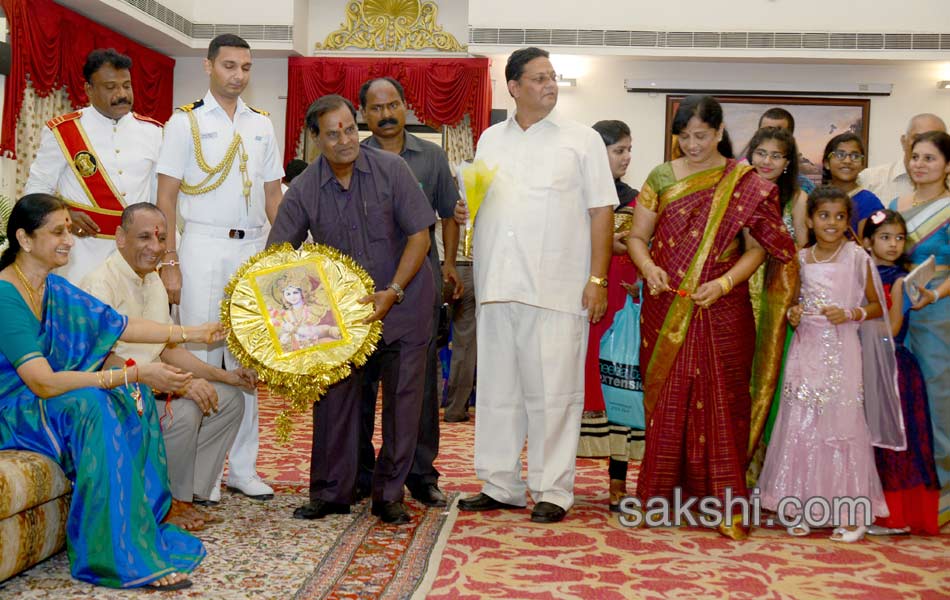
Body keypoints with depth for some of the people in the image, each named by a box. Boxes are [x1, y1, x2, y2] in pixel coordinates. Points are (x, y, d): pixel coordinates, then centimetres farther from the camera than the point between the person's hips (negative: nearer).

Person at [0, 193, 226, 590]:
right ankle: (121, 555, -27)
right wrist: (135, 374, -34)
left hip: (41, 404, 9)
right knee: (91, 404, -31)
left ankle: (143, 527, -5)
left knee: (135, 397, -7)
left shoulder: (55, 288, 4)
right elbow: (44, 384, -30)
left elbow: (122, 326, 11)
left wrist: (194, 332, 7)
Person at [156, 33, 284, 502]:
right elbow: (167, 197, -3)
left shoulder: (261, 124, 12)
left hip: (253, 249, 4)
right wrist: (169, 263, -10)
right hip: (203, 248, -4)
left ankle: (242, 467, 15)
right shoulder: (186, 121, 1)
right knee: (201, 356, -2)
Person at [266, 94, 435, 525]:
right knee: (334, 397, 1)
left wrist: (392, 292, -17)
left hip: (402, 305, -1)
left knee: (401, 400, 1)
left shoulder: (391, 169, -9)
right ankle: (330, 493, 16)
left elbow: (419, 235, -8)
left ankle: (389, 495, 14)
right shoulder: (304, 190, -5)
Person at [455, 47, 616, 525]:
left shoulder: (582, 140, 4)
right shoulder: (490, 139, 15)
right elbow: (475, 201, 23)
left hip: (556, 287, -4)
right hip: (497, 285, 4)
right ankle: (500, 485, 20)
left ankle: (553, 490, 9)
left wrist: (598, 279, -8)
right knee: (497, 389, 9)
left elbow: (601, 210, 0)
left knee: (552, 391, -2)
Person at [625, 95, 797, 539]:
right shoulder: (662, 178, 9)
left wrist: (725, 282, -16)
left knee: (721, 400, -1)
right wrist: (648, 268, -12)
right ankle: (661, 490, 12)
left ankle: (725, 502, 5)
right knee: (666, 397, 3)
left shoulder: (746, 184, 3)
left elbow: (756, 248, 0)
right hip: (666, 308, 2)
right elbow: (637, 236, 8)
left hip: (722, 311, -1)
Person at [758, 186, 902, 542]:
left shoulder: (856, 257, -1)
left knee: (843, 425, -3)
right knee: (801, 426, 2)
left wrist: (850, 314, -13)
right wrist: (792, 314, 1)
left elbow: (876, 306, 4)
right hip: (807, 353, 4)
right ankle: (804, 506, 13)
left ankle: (853, 512, 7)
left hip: (841, 354, -3)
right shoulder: (801, 258, 9)